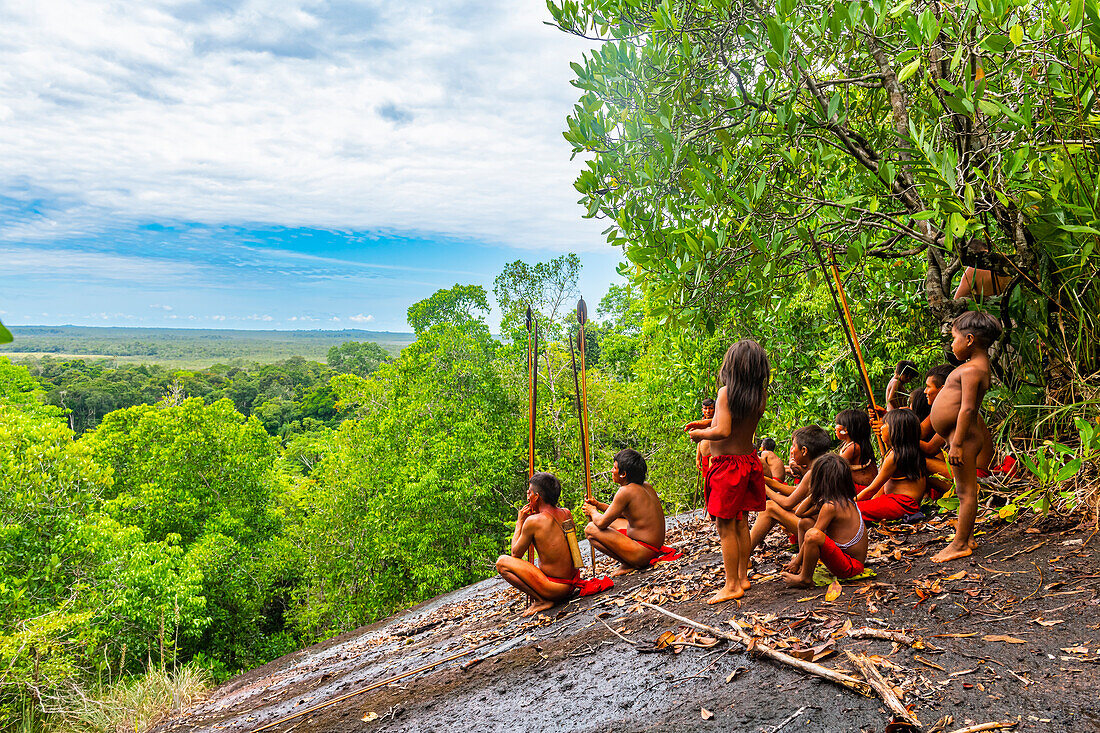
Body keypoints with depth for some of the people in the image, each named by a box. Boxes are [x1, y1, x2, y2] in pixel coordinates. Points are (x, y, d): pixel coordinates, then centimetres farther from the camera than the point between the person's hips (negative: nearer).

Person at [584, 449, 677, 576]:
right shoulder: (645, 486, 8)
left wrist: (593, 512, 5)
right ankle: (630, 561, 11)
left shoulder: (626, 491, -19)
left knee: (590, 529, -9)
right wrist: (598, 505, 15)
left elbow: (601, 523, -17)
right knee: (611, 521, 23)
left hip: (643, 554, -10)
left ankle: (627, 564, -6)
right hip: (655, 546, 10)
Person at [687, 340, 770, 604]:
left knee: (726, 527, 1)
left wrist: (699, 434, -8)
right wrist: (706, 424, 15)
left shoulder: (726, 392, -18)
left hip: (727, 463, -7)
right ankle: (743, 577, 26)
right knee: (740, 523, 17)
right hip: (749, 460, 7)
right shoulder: (761, 396, 2)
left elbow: (722, 431, -27)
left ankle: (732, 585, 7)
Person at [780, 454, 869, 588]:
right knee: (804, 522, 10)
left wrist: (797, 561, -9)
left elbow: (812, 536, -19)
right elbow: (800, 513, 12)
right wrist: (813, 494, 4)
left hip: (850, 566, -10)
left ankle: (805, 578, -14)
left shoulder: (830, 506, -23)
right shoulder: (843, 499, 5)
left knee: (813, 535, -35)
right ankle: (805, 565, 8)